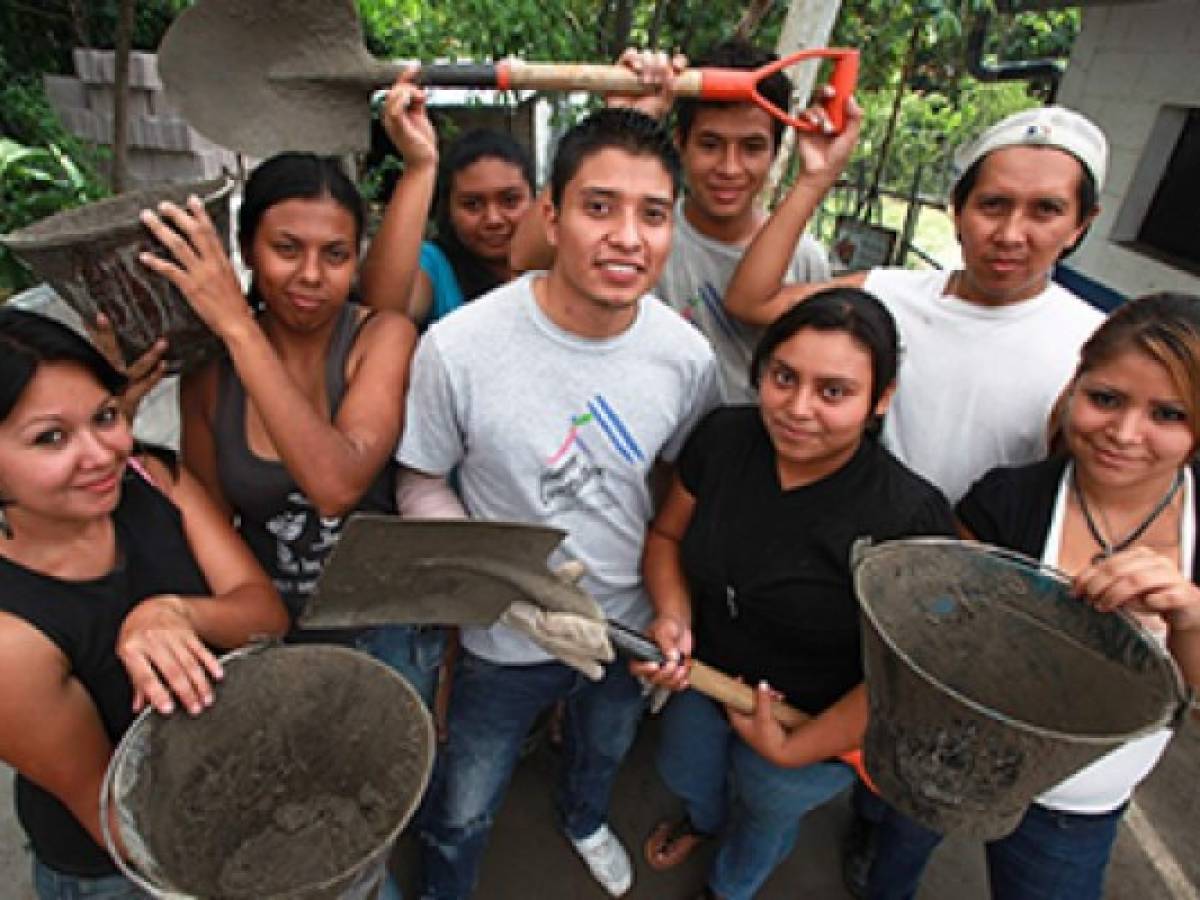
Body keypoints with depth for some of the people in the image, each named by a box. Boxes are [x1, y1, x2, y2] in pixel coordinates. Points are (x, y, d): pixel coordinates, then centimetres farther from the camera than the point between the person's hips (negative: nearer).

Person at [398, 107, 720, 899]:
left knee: (605, 752, 34)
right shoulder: (459, 346, -27)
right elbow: (421, 488, -13)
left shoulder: (687, 355, -17)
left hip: (629, 626, 4)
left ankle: (585, 822, 70)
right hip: (505, 645, -3)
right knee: (462, 814, 19)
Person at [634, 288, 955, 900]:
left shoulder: (908, 520, -34)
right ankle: (702, 818, 74)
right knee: (684, 778, 34)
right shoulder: (723, 437, -20)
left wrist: (790, 752, -17)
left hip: (816, 727, -3)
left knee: (764, 815, 30)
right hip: (704, 676, 4)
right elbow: (667, 535, -5)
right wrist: (673, 618, -22)